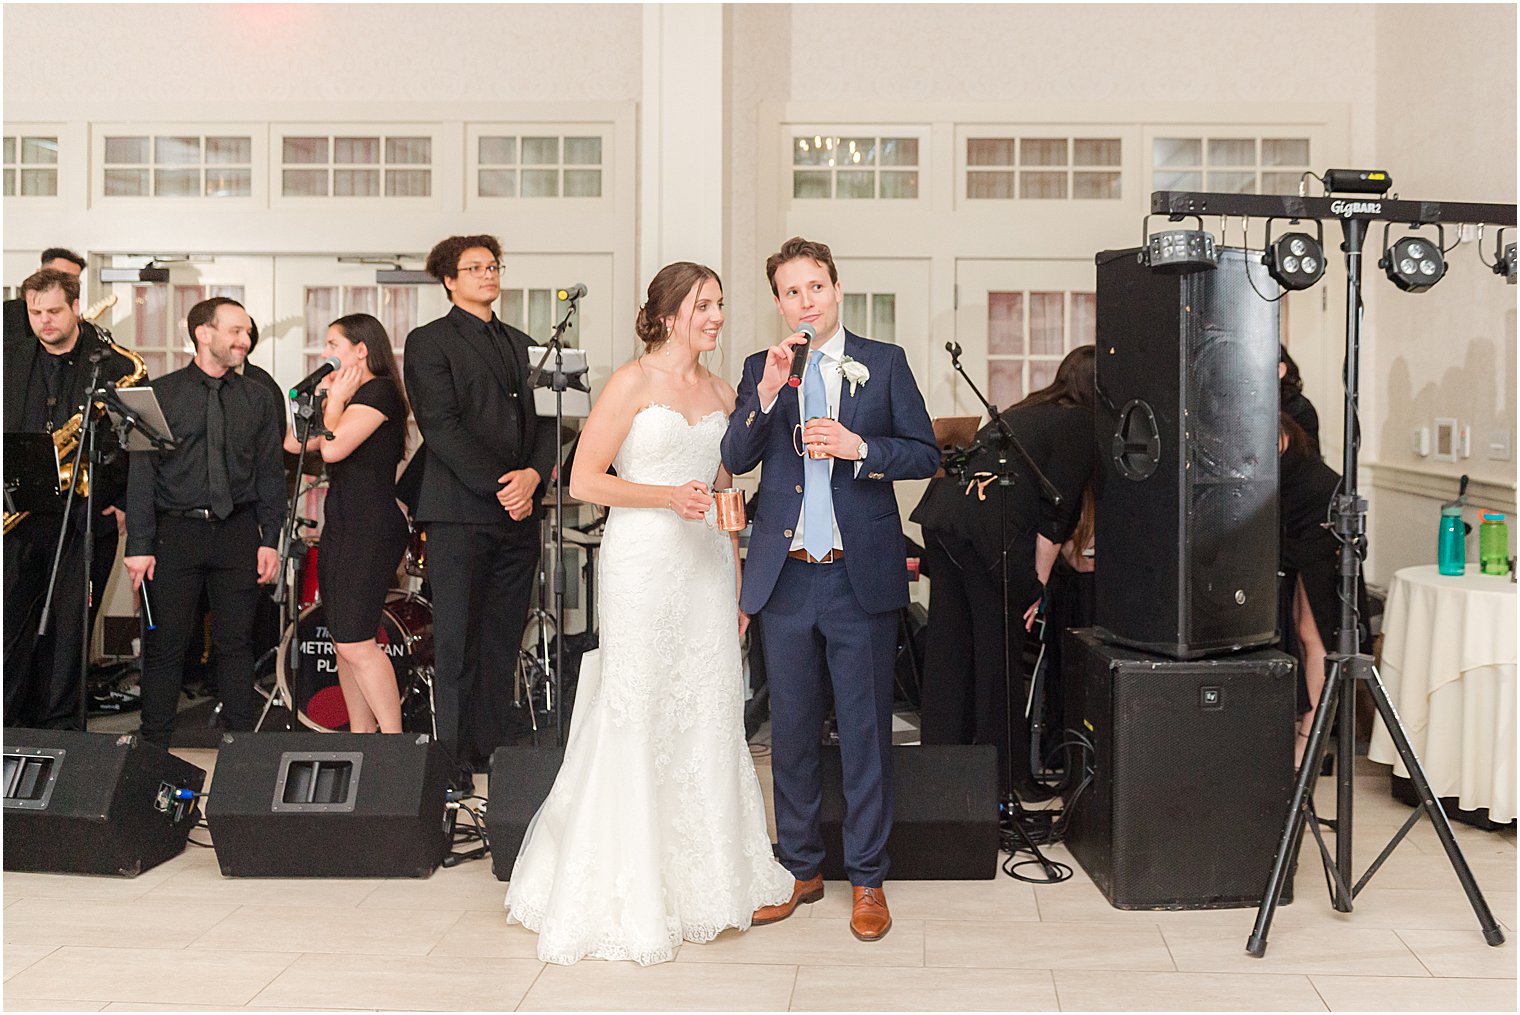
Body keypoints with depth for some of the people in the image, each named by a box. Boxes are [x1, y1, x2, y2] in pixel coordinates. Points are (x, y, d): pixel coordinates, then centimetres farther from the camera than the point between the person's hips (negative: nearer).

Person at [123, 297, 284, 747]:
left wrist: (270, 540, 2)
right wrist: (139, 545, -8)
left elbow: (270, 473, 10)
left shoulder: (256, 398, 9)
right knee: (165, 643, 1)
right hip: (176, 529, -2)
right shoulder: (162, 394, 2)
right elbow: (142, 473, -2)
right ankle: (155, 745, 10)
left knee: (236, 641, 6)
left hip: (238, 531, 2)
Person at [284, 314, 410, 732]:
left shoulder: (379, 391, -10)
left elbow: (333, 448, -21)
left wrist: (336, 399, -6)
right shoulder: (351, 396, 19)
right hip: (340, 526, 10)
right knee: (344, 642, 10)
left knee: (355, 642, -14)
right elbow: (294, 442, 19)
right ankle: (361, 734, 16)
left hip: (372, 531, -10)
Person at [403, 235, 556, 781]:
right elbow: (442, 428, -8)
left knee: (502, 647, 6)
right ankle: (456, 766, -1)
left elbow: (546, 422, 14)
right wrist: (498, 487, -14)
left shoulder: (522, 344, 20)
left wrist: (532, 475, -6)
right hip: (460, 515, -5)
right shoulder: (429, 342, 2)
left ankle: (493, 759, 11)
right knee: (457, 648, -5)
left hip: (518, 515, 5)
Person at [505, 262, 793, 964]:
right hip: (643, 564, -6)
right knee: (635, 721, -3)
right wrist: (668, 496, -17)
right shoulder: (632, 382, -4)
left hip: (706, 565, 6)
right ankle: (621, 898, 7)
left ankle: (702, 879, 21)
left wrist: (739, 585, 14)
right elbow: (583, 481, -7)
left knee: (707, 718, 8)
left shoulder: (721, 394, 13)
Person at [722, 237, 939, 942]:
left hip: (861, 575, -2)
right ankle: (800, 869, 24)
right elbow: (735, 459, -3)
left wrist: (859, 448, -14)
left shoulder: (884, 363, 5)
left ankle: (867, 878, 15)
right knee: (792, 730, 11)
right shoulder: (760, 369, 9)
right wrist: (767, 392, -17)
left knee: (866, 731, 3)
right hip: (785, 578, 2)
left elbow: (925, 455, 2)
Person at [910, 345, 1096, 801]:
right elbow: (1056, 507, -5)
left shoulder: (1026, 411, 28)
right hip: (988, 526, -8)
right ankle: (1007, 775, 9)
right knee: (999, 651, 1)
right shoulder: (1081, 426, 4)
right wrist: (1039, 583, -1)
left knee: (948, 645, 12)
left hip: (941, 509, 8)